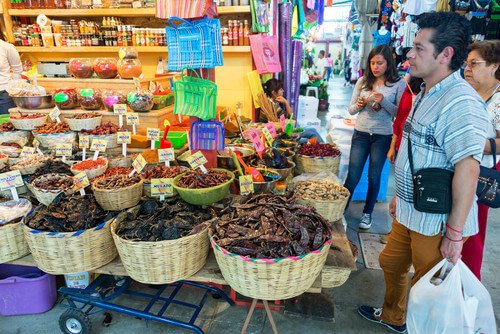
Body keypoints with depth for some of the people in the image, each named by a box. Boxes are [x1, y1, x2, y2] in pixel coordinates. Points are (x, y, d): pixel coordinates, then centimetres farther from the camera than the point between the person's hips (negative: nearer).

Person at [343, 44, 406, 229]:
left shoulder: (398, 84, -3)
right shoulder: (363, 81, 4)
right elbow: (351, 110, 8)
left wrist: (384, 102, -20)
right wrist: (358, 105, -14)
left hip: (383, 136, -1)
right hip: (361, 134, 1)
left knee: (374, 177, 9)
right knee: (352, 177, 2)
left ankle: (367, 213, 26)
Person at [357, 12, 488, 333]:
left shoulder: (461, 102, -23)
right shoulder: (425, 95, 10)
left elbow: (467, 170, -26)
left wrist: (454, 234, -23)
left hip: (437, 222, -10)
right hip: (410, 213, 10)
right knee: (391, 263, 24)